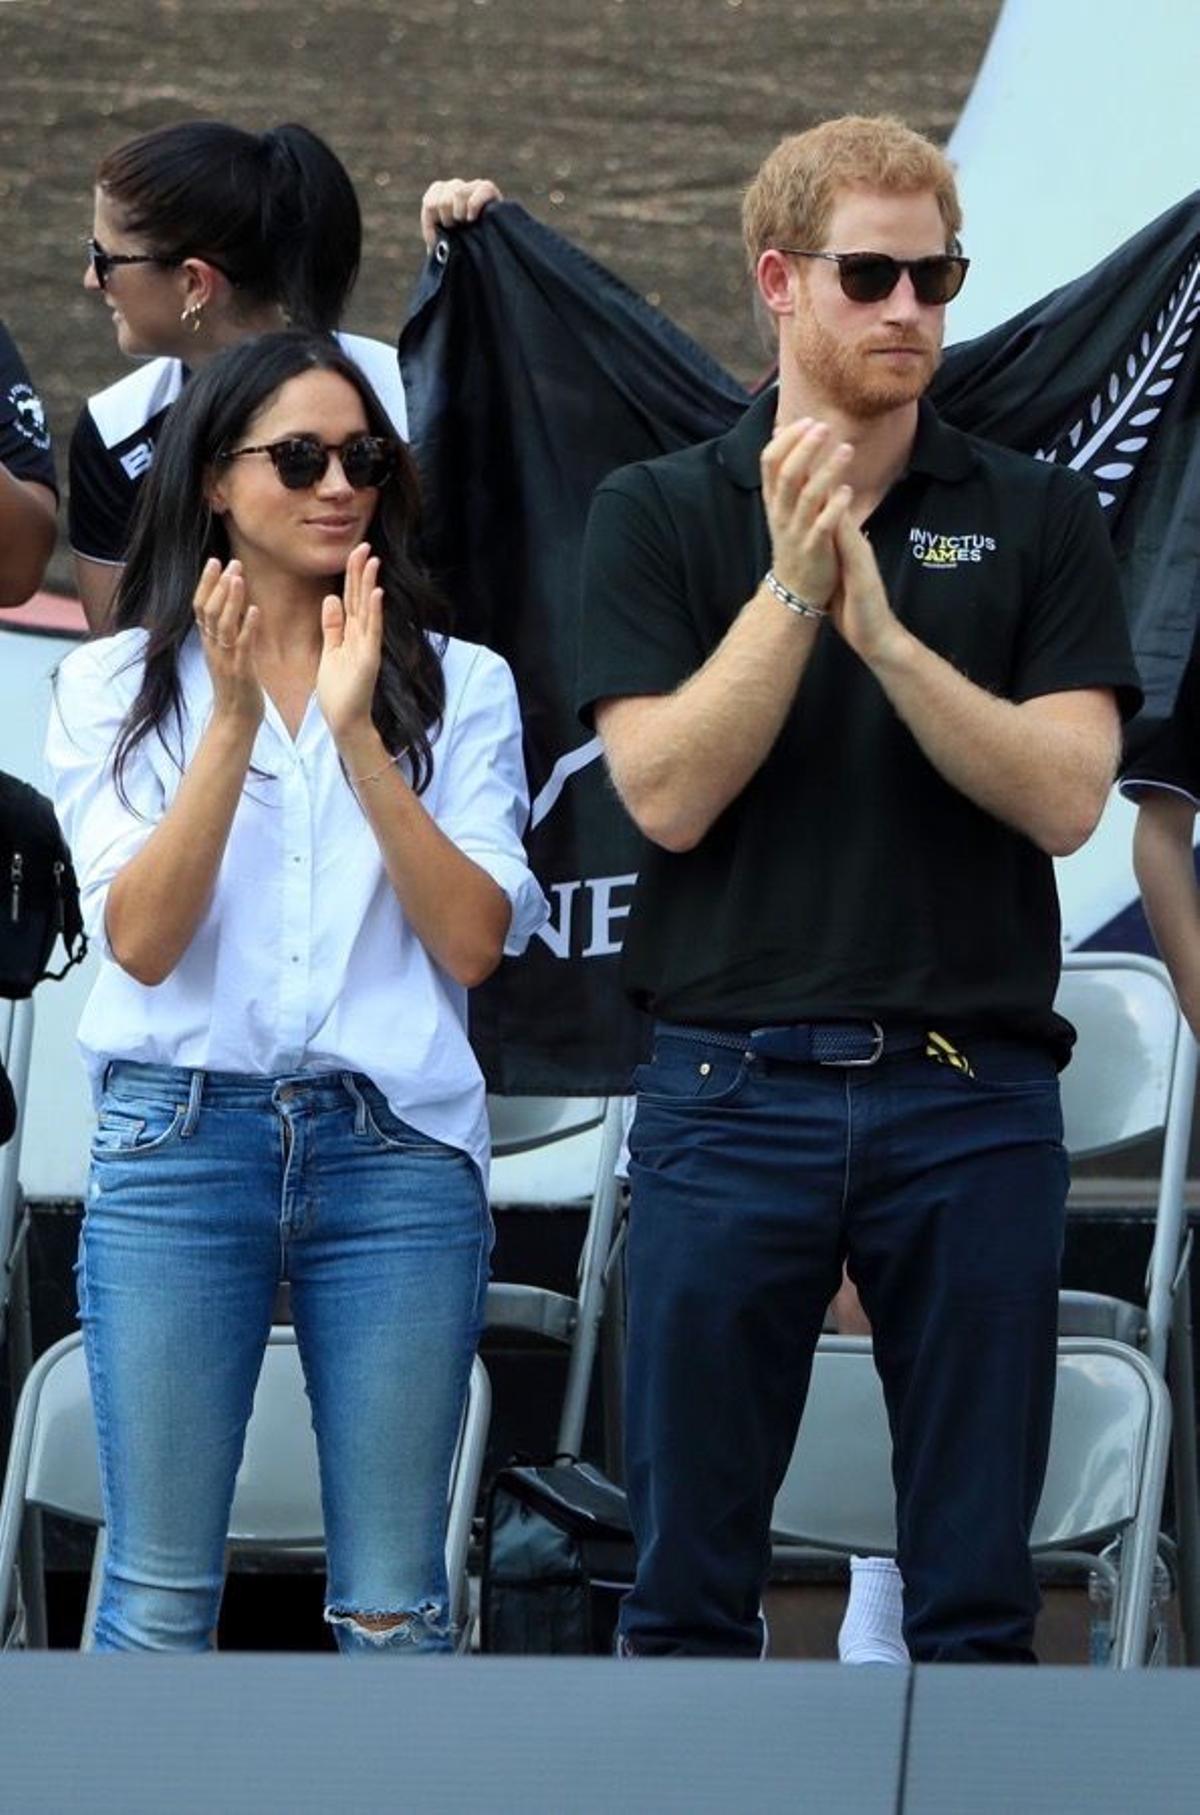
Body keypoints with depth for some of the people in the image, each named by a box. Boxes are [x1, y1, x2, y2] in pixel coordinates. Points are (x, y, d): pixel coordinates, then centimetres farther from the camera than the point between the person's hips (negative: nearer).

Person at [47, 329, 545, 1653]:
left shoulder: (458, 686, 9)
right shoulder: (117, 685, 8)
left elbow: (473, 942, -3)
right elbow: (141, 938, -4)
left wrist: (357, 733, -10)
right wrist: (234, 718, -12)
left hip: (397, 1143, 1)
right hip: (180, 1137, -1)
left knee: (392, 1609, 1)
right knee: (159, 1602, -1)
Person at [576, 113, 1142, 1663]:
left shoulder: (1038, 519, 7)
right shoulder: (659, 515, 5)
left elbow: (1063, 796, -5)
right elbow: (666, 792, -6)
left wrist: (884, 629, -16)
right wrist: (791, 590, -16)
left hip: (971, 1099, 1)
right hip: (733, 1094, 0)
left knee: (976, 1591, 3)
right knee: (690, 1583, 3)